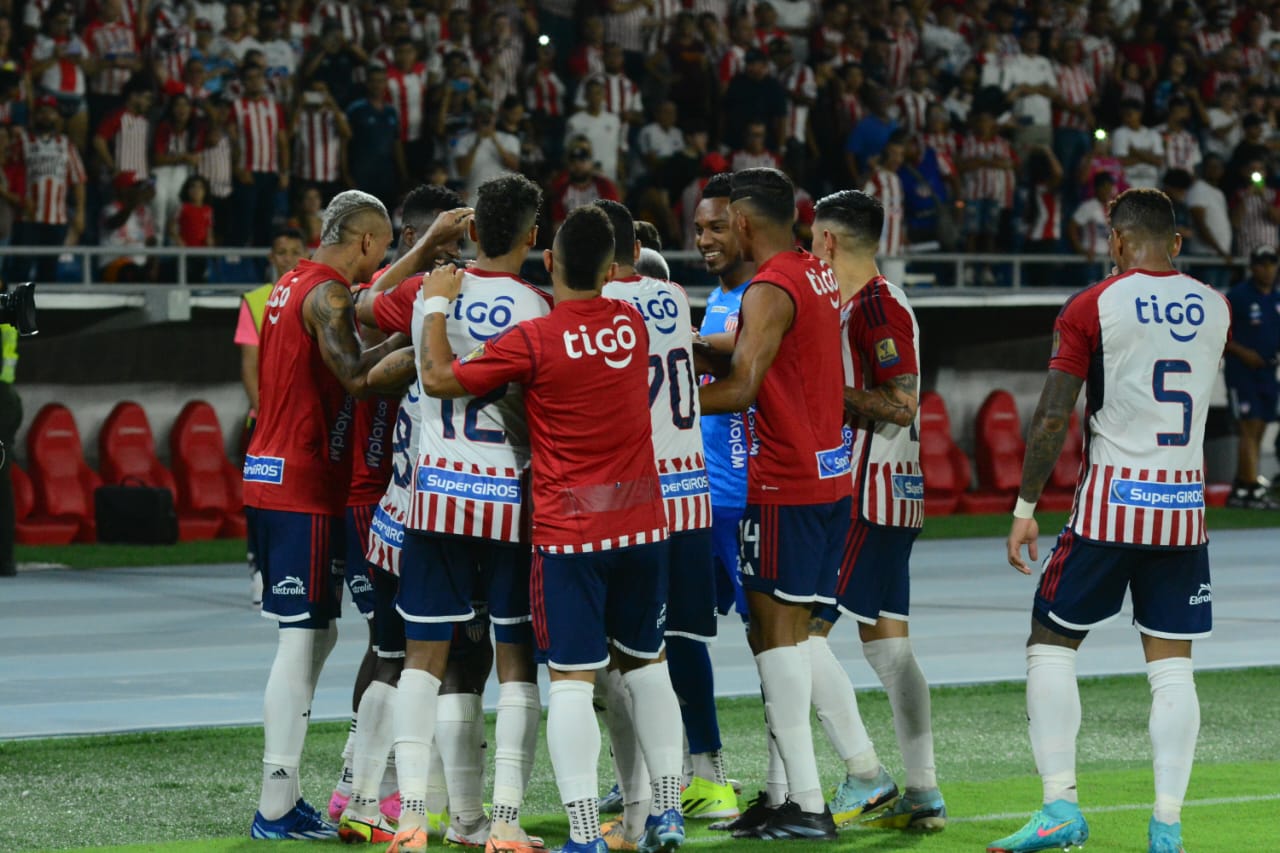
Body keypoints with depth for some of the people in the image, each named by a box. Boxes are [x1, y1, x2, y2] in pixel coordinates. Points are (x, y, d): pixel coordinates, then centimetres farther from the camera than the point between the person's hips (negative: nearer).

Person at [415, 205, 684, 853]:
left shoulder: (534, 341, -13)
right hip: (642, 523, 5)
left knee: (571, 678, -4)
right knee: (645, 661, 18)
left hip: (569, 531, -5)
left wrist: (437, 305, 4)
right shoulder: (631, 323, 3)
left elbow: (439, 379, -8)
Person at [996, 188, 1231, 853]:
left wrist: (1024, 508, -4)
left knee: (1051, 643, 7)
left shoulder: (1092, 307, -6)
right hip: (1185, 505, 4)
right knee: (1171, 665, 5)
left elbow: (1052, 418, -9)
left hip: (1110, 499, -4)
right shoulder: (1215, 310, 7)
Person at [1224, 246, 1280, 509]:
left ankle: (1239, 490, 15)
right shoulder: (1237, 296, -7)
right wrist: (1242, 352, -17)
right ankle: (1253, 490, -17)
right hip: (1242, 371, -7)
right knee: (1250, 429, -14)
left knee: (1258, 433, 8)